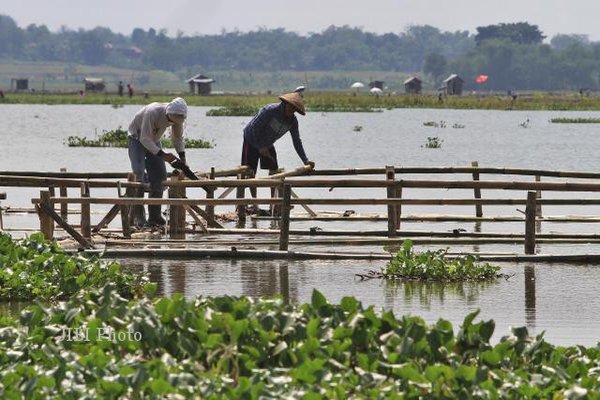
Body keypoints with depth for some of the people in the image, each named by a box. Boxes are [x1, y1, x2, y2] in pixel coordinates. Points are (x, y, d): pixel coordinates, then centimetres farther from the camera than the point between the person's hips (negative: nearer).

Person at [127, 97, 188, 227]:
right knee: (139, 172, -21)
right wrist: (162, 154, -38)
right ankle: (138, 216, -20)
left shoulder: (177, 116, -17)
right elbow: (145, 139, -33)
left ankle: (154, 216, 3)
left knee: (159, 175, -3)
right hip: (137, 137, -6)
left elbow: (178, 138, -1)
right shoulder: (152, 112, -36)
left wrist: (182, 157, -14)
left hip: (153, 141, 6)